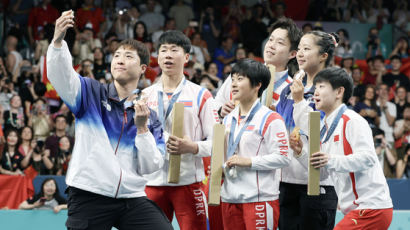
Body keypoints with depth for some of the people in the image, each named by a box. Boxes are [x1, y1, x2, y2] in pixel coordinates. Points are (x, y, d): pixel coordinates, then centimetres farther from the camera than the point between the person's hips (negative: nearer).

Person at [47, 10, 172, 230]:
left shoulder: (149, 116, 11)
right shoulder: (91, 92, 6)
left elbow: (150, 167, 5)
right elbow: (60, 75, -13)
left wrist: (142, 128, -8)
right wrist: (58, 40, -30)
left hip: (132, 198, 2)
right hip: (89, 196, -2)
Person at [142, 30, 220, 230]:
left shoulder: (201, 95, 4)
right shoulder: (145, 96, 13)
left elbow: (216, 141, 0)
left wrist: (192, 147, -18)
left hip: (188, 182, -3)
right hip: (152, 182, 3)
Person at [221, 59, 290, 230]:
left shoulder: (271, 119, -6)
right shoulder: (228, 119, 18)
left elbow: (283, 157, -13)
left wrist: (249, 161, -17)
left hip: (259, 198, -7)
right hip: (230, 198, 7)